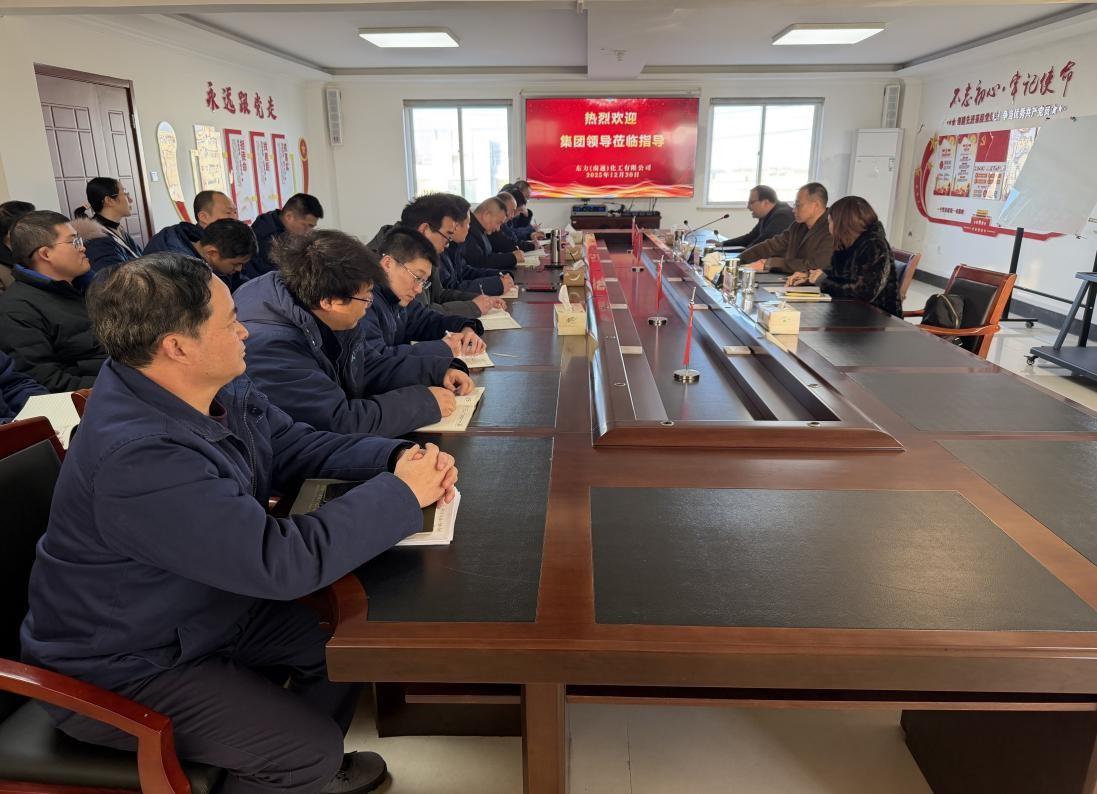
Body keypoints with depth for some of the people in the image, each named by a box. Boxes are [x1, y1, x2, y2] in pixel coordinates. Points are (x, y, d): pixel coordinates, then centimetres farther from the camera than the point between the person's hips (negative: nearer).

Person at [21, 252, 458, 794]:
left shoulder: (216, 389, -10)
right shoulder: (138, 459, -37)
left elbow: (295, 446, 1)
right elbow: (283, 560, -37)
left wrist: (398, 457, -16)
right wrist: (402, 492, -27)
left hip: (208, 609, 8)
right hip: (122, 670, -8)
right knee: (314, 747, -12)